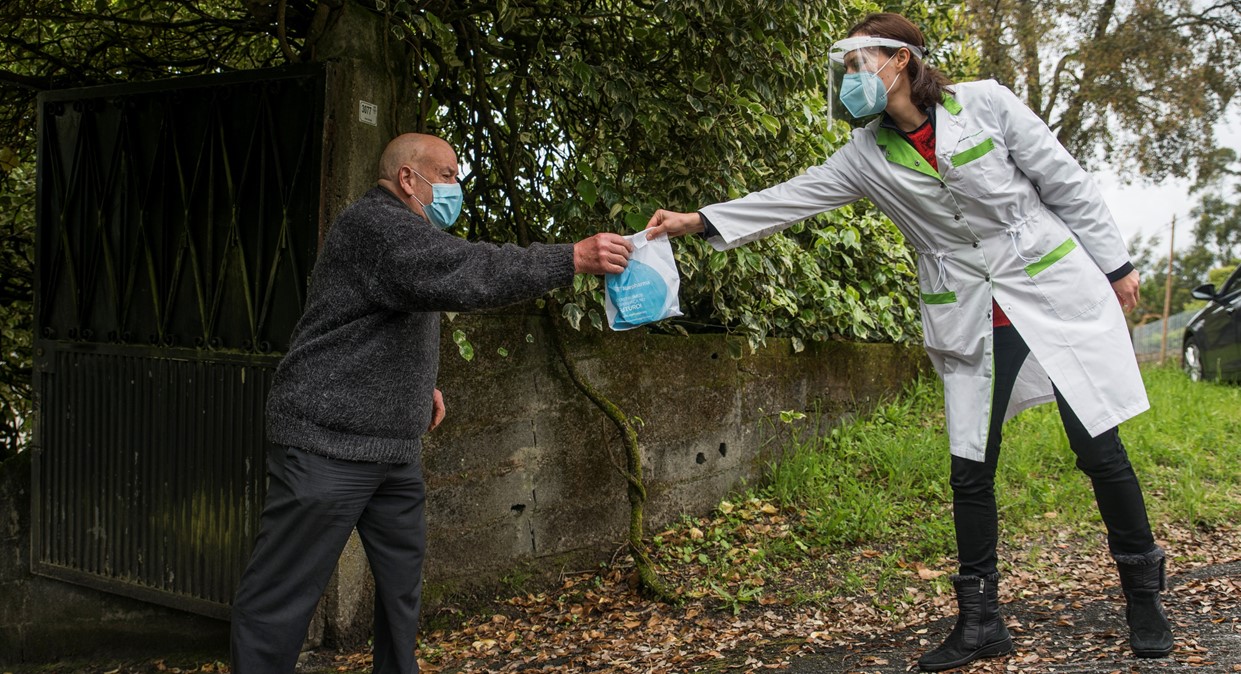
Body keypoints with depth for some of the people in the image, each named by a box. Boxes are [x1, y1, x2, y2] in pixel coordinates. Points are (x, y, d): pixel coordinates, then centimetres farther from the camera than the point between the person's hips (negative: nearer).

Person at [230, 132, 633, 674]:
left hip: (394, 447, 10)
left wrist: (421, 383, 16)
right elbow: (467, 272, -29)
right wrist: (573, 259, -29)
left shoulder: (406, 232, 19)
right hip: (328, 442, -10)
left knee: (403, 579, 12)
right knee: (282, 594, -4)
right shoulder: (375, 222, -15)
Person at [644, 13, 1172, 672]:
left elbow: (1065, 182, -2)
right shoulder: (866, 155, 0)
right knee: (971, 473, 2)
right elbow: (791, 197, -3)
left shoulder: (984, 103, -8)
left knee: (1100, 451, 1)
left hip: (1055, 292, -2)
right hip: (971, 320, 3)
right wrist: (699, 221, -11)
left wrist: (1114, 265, 1)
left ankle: (1144, 594, 22)